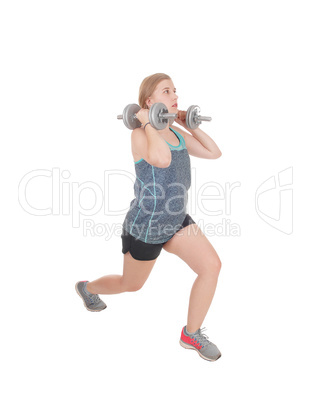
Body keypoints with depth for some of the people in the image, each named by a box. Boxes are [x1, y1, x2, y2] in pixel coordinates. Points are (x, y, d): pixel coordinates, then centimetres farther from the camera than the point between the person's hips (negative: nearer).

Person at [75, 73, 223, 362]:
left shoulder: (176, 133, 4)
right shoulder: (140, 135, -20)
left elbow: (214, 152, 6)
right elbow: (161, 159, -43)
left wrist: (189, 125, 4)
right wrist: (147, 124, -28)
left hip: (176, 221, 7)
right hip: (144, 227, -6)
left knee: (212, 265, -10)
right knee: (131, 285, 16)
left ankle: (191, 334, 9)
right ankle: (87, 287, 50)